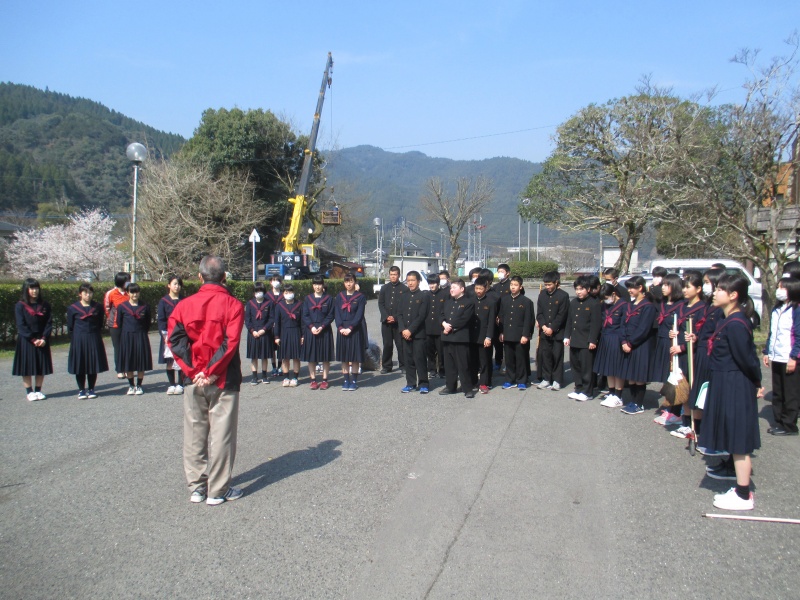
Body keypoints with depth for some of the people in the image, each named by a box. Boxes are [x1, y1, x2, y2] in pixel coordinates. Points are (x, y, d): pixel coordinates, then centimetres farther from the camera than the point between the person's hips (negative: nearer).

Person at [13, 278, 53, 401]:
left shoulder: (45, 305, 3)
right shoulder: (20, 306, -4)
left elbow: (49, 323, 0)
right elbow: (21, 326, -8)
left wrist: (44, 338, -12)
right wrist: (33, 340, -15)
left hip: (42, 341, 3)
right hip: (26, 341, -2)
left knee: (41, 367, 5)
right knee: (27, 367, 1)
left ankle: (38, 390, 15)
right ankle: (29, 392, 9)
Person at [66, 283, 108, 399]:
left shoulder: (97, 307, 4)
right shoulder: (72, 308, 0)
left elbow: (100, 324, 8)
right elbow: (70, 327, 3)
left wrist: (97, 337, 1)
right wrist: (74, 340, -2)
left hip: (94, 340, 1)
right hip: (78, 340, -1)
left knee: (93, 364, 5)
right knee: (80, 365, 4)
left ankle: (91, 389, 16)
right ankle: (81, 390, 14)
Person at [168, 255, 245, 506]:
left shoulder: (184, 305, 3)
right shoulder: (232, 305, -7)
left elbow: (175, 340, -6)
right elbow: (231, 342, -16)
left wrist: (193, 371, -9)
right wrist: (212, 372, -12)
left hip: (193, 380, 3)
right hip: (223, 381, -3)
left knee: (194, 434, 14)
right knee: (221, 435, 4)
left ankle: (196, 487, 23)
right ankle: (217, 490, 11)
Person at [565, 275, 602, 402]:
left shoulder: (594, 303, -9)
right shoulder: (573, 302, 12)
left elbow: (596, 323, -11)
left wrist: (592, 340, -14)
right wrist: (567, 336, 10)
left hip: (586, 342, -7)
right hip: (574, 340, 7)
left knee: (586, 367, -1)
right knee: (575, 365, 13)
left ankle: (587, 391, 8)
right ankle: (578, 388, 24)